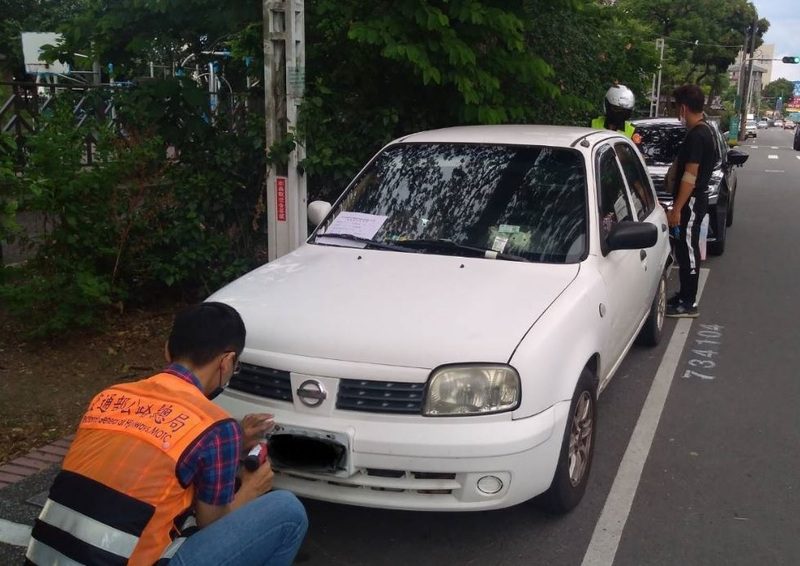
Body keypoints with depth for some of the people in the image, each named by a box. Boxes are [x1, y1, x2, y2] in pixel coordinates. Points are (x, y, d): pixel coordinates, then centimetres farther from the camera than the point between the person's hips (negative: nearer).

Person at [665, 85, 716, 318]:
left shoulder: (696, 135, -20)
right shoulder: (704, 130, 11)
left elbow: (690, 176, -23)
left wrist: (677, 209, -22)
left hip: (691, 202, -10)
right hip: (696, 199, 10)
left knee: (687, 250, -4)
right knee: (686, 250, 16)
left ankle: (688, 303, 3)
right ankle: (685, 295, 25)